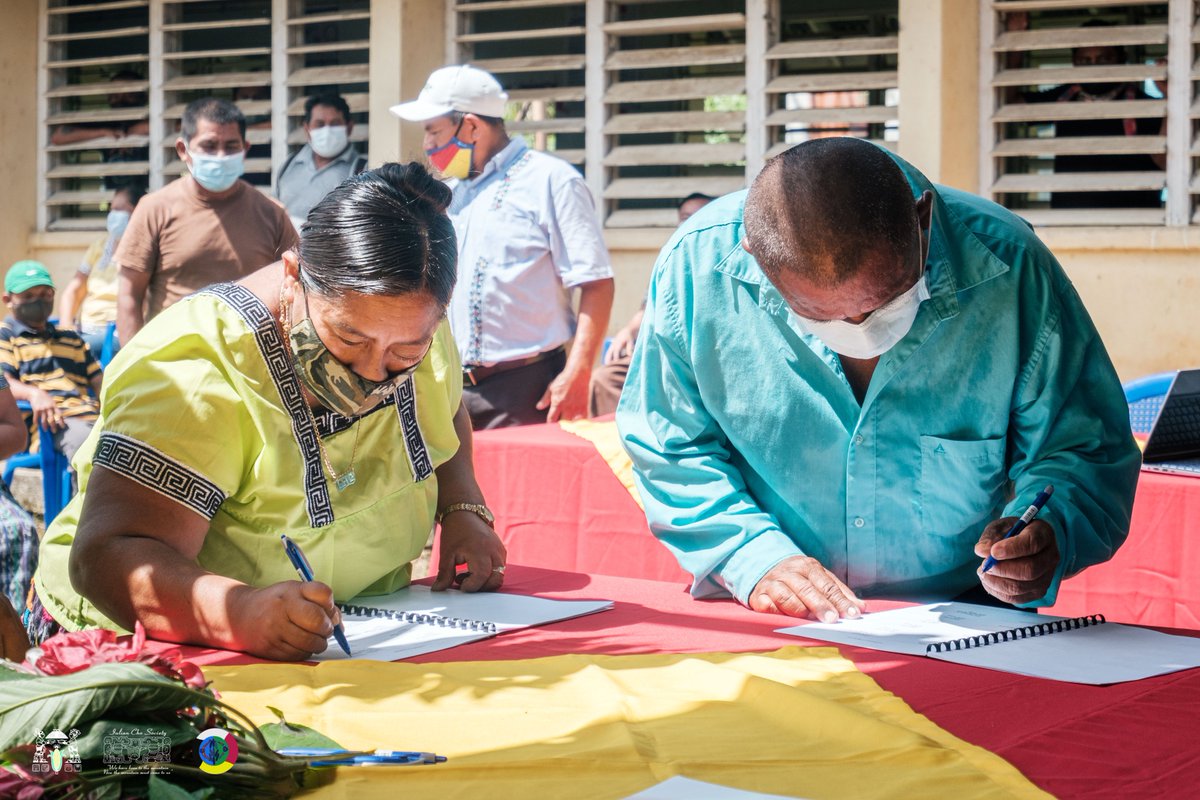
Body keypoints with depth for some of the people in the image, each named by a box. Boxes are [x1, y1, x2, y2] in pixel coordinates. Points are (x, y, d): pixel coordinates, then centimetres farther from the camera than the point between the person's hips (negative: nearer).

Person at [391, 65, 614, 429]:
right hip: (455, 389, 7)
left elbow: (596, 284, -11)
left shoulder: (552, 180, -4)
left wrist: (576, 375, -20)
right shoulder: (451, 194, 18)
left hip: (527, 390, -7)